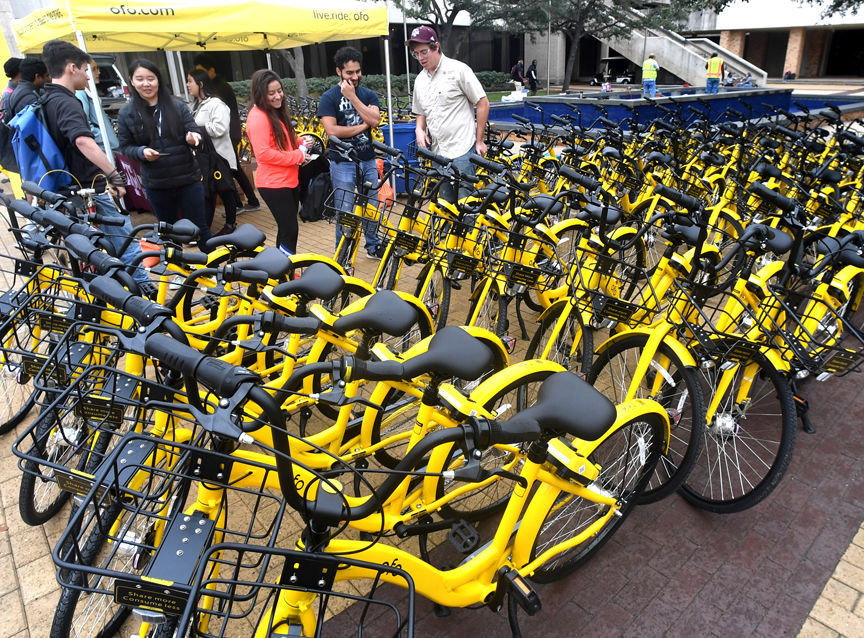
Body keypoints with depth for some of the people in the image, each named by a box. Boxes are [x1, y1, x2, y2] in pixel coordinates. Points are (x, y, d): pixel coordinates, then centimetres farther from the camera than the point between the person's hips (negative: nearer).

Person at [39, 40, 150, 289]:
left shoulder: (46, 101, 11)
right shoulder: (67, 103, -21)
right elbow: (83, 141, -39)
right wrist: (114, 175, -44)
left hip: (72, 189, 10)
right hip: (93, 188, -10)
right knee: (125, 239, -1)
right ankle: (144, 286, 4)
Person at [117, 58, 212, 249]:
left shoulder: (176, 106, 1)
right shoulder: (127, 113, 2)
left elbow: (193, 130, 1)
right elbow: (125, 147, 5)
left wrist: (192, 136, -23)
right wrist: (142, 152, -17)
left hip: (188, 178, -1)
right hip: (156, 183, 1)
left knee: (199, 227, 4)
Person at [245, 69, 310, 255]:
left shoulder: (277, 112, 15)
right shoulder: (258, 117, -16)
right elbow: (263, 154, -24)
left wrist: (300, 146, 6)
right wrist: (298, 156, -18)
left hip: (288, 181, 10)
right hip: (274, 184, -10)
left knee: (287, 229, 16)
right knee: (289, 230, -9)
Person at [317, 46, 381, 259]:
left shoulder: (368, 95, 8)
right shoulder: (329, 97, -4)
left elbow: (375, 121, -10)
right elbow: (332, 131, -15)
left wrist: (352, 97, -13)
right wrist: (362, 125, -8)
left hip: (368, 161, 4)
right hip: (343, 163, -4)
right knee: (345, 213, 0)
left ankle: (373, 246, 32)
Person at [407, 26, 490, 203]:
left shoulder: (458, 70, -5)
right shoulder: (420, 80, 14)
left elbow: (483, 103, -4)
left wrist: (479, 140, -5)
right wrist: (419, 129, 2)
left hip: (462, 150, -6)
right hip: (437, 152, 6)